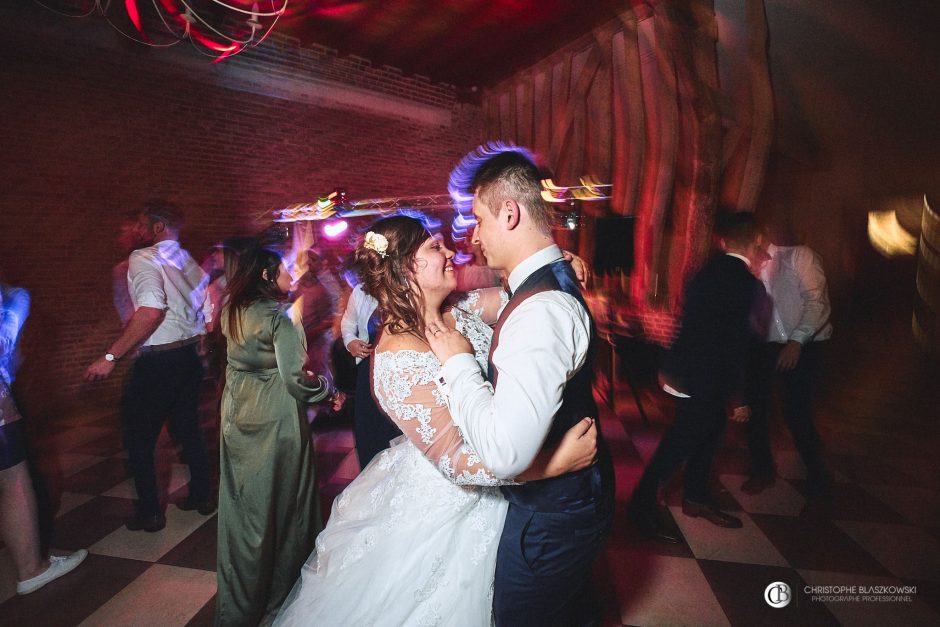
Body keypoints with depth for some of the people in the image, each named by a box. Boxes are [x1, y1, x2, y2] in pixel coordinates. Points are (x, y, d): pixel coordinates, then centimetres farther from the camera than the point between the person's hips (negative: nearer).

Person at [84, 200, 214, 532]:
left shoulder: (143, 259, -13)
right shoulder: (190, 262, 10)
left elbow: (151, 311, -29)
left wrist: (110, 357, -25)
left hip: (157, 361, -7)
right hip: (190, 355, 8)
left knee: (139, 438, 9)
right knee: (189, 428, 19)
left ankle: (149, 512, 18)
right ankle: (201, 495, 29)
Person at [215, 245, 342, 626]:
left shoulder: (231, 313, 3)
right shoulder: (278, 318, -18)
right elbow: (296, 379, -24)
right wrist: (328, 390, -5)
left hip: (237, 418, 7)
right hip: (275, 421, -7)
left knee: (240, 506, 18)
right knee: (278, 504, 11)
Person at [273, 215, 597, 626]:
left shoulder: (461, 311, -7)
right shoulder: (399, 359, -29)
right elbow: (454, 460, -29)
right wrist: (556, 462, -30)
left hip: (489, 492, 7)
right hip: (442, 510, -6)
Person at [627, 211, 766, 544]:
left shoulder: (710, 270, 5)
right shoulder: (745, 283, -20)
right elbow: (735, 347, -19)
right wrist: (738, 399, -11)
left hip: (687, 370, 9)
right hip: (703, 380, -9)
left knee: (705, 437, 22)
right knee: (680, 444, 3)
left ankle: (696, 497, 39)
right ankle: (642, 505, 16)